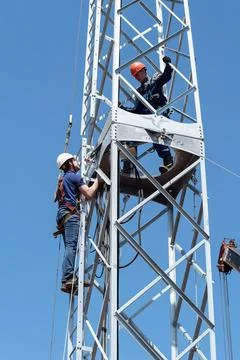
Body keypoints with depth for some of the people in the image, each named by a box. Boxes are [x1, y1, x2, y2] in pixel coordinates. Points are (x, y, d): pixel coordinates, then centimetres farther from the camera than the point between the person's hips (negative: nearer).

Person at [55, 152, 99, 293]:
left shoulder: (63, 179, 29)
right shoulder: (74, 176, 1)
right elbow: (89, 194, -5)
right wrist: (97, 181, 8)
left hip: (63, 214, 10)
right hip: (71, 214, -10)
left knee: (70, 247, 1)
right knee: (72, 245, -21)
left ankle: (68, 281, -10)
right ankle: (68, 279, -34)